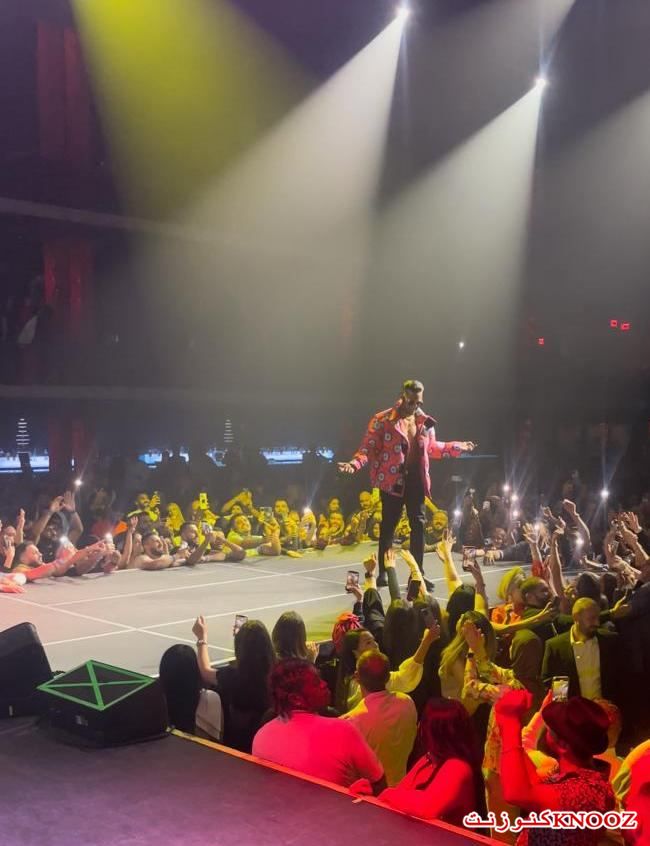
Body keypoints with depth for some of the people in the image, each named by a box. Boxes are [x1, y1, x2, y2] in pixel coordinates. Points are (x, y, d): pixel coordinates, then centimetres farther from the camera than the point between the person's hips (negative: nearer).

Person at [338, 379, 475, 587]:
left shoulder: (425, 421, 9)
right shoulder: (382, 420, -8)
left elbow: (431, 448, 20)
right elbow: (369, 447, -10)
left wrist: (458, 447, 18)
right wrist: (355, 463, -27)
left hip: (416, 479, 5)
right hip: (392, 479, -5)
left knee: (418, 525, 5)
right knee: (388, 525, 2)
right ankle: (383, 572, 14)